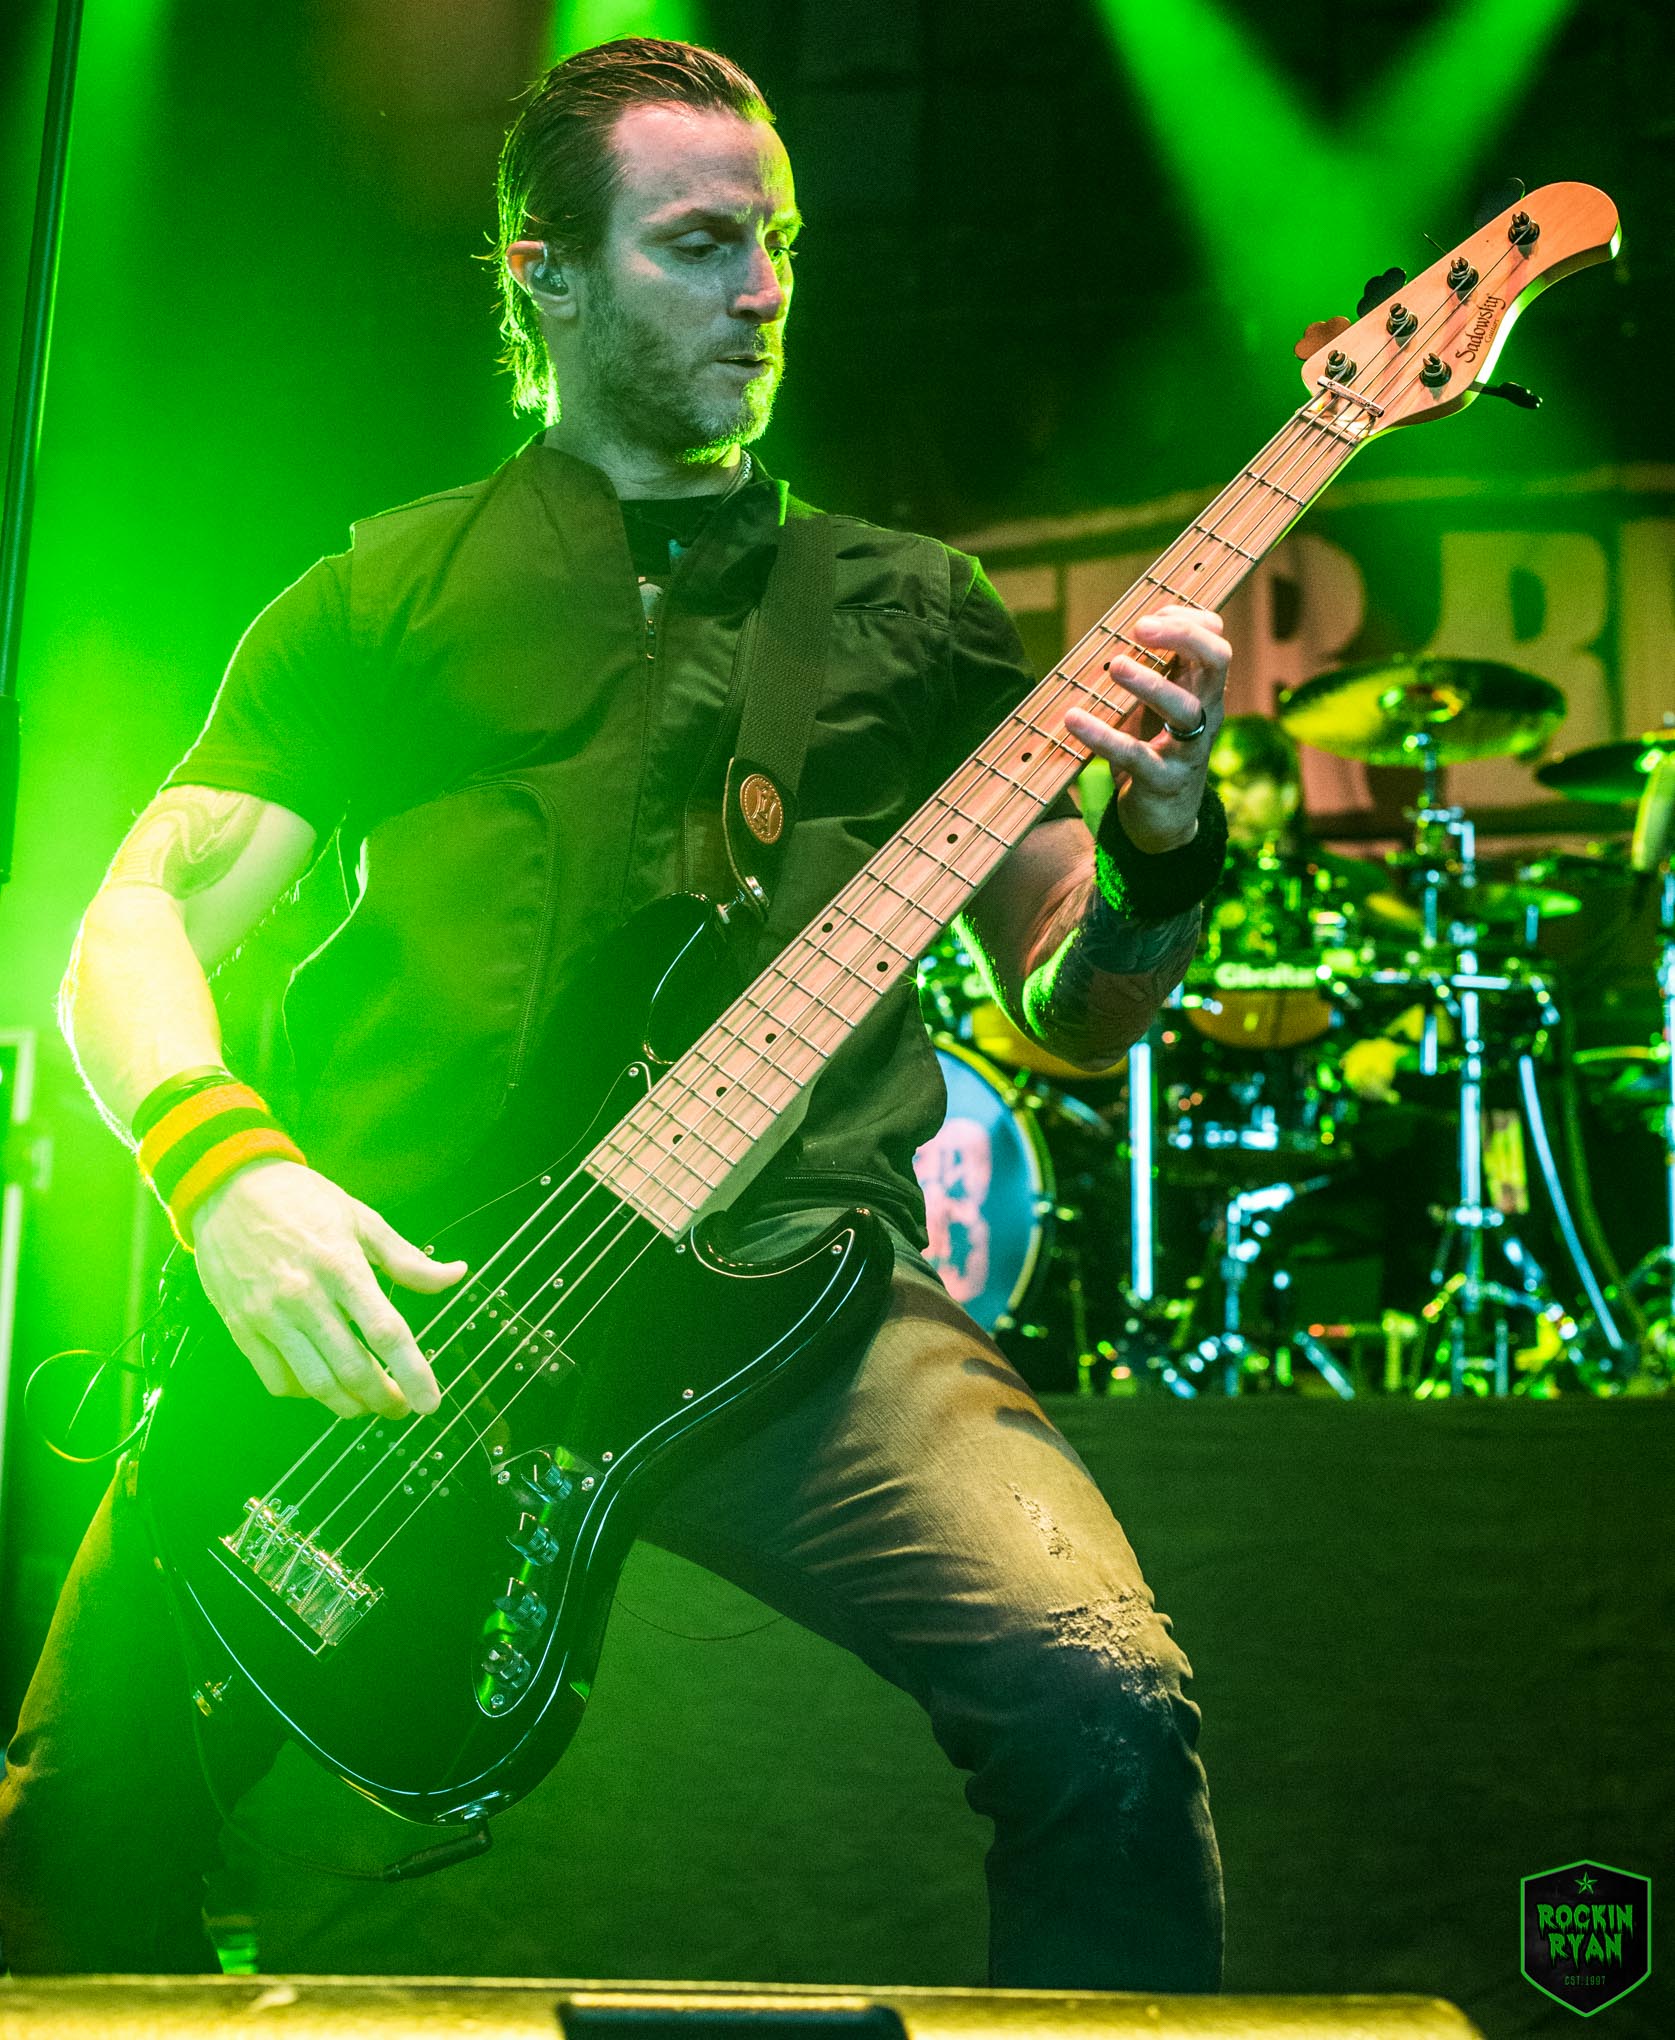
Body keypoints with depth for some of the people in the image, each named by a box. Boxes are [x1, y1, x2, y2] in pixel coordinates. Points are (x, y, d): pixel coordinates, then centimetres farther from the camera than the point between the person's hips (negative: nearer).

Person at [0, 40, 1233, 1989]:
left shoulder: (911, 605, 19)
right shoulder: (390, 591, 16)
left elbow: (1065, 1010, 17)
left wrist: (1159, 842, -5)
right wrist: (227, 1171, -13)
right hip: (385, 1298, 1)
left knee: (1104, 1715, -25)